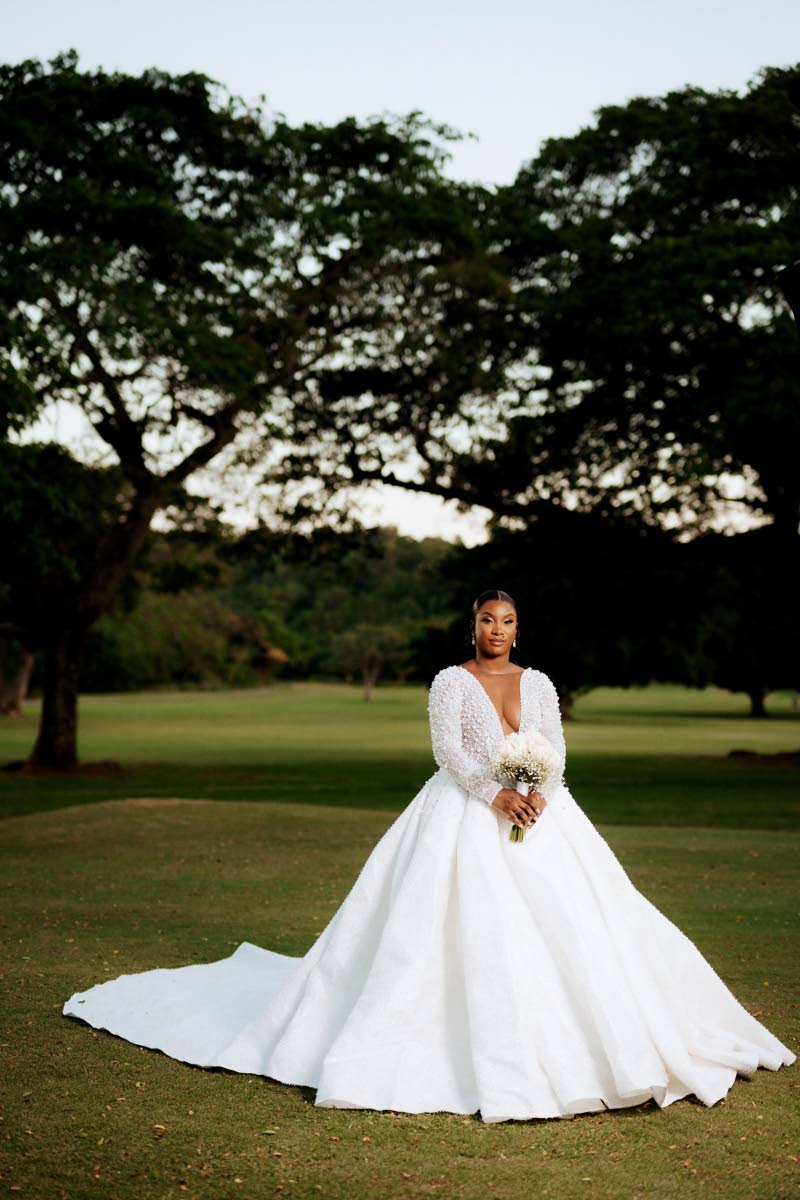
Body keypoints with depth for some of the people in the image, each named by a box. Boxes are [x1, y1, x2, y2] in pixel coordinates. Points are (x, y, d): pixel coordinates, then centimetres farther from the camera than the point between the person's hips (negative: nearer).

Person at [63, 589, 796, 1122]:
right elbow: (447, 748, -10)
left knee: (572, 921, -2)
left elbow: (556, 746, 3)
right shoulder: (451, 681, 0)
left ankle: (613, 1039, 11)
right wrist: (497, 794, -23)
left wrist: (540, 794, -17)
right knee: (465, 928, -13)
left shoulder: (538, 683, 12)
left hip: (537, 815, 4)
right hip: (466, 817, -4)